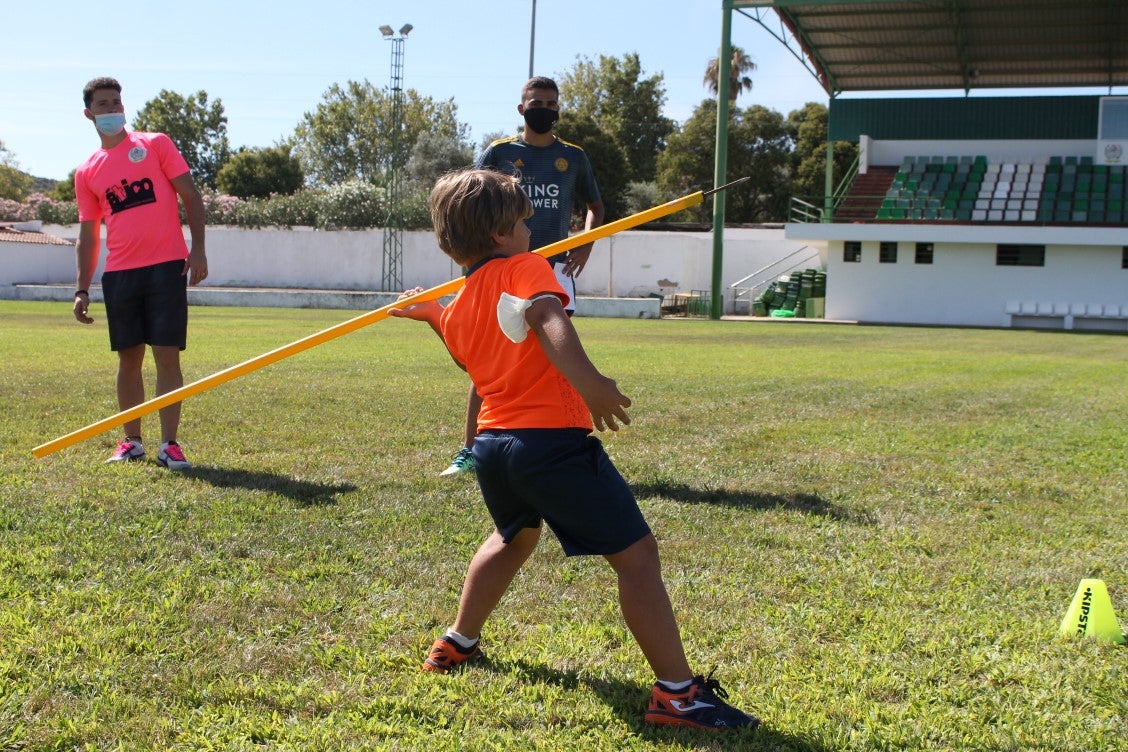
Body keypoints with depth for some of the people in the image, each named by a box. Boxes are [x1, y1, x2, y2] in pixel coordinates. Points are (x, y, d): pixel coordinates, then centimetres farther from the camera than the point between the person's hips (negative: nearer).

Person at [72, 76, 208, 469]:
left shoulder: (156, 144, 6)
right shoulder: (86, 172, 13)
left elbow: (190, 195, 2)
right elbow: (88, 234, 15)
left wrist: (198, 249, -8)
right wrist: (82, 289, 7)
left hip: (166, 267, -3)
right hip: (119, 273, 3)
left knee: (167, 355, -6)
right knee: (128, 359, 7)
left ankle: (169, 444, -3)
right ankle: (131, 442, 17)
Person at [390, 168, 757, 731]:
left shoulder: (456, 311, 14)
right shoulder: (523, 268, -5)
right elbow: (546, 316, -27)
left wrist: (433, 316, 42)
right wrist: (589, 381, -39)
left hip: (492, 445, 8)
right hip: (553, 442, -8)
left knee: (514, 536, 37)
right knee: (636, 553, -4)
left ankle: (457, 643, 45)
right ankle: (677, 692, -8)